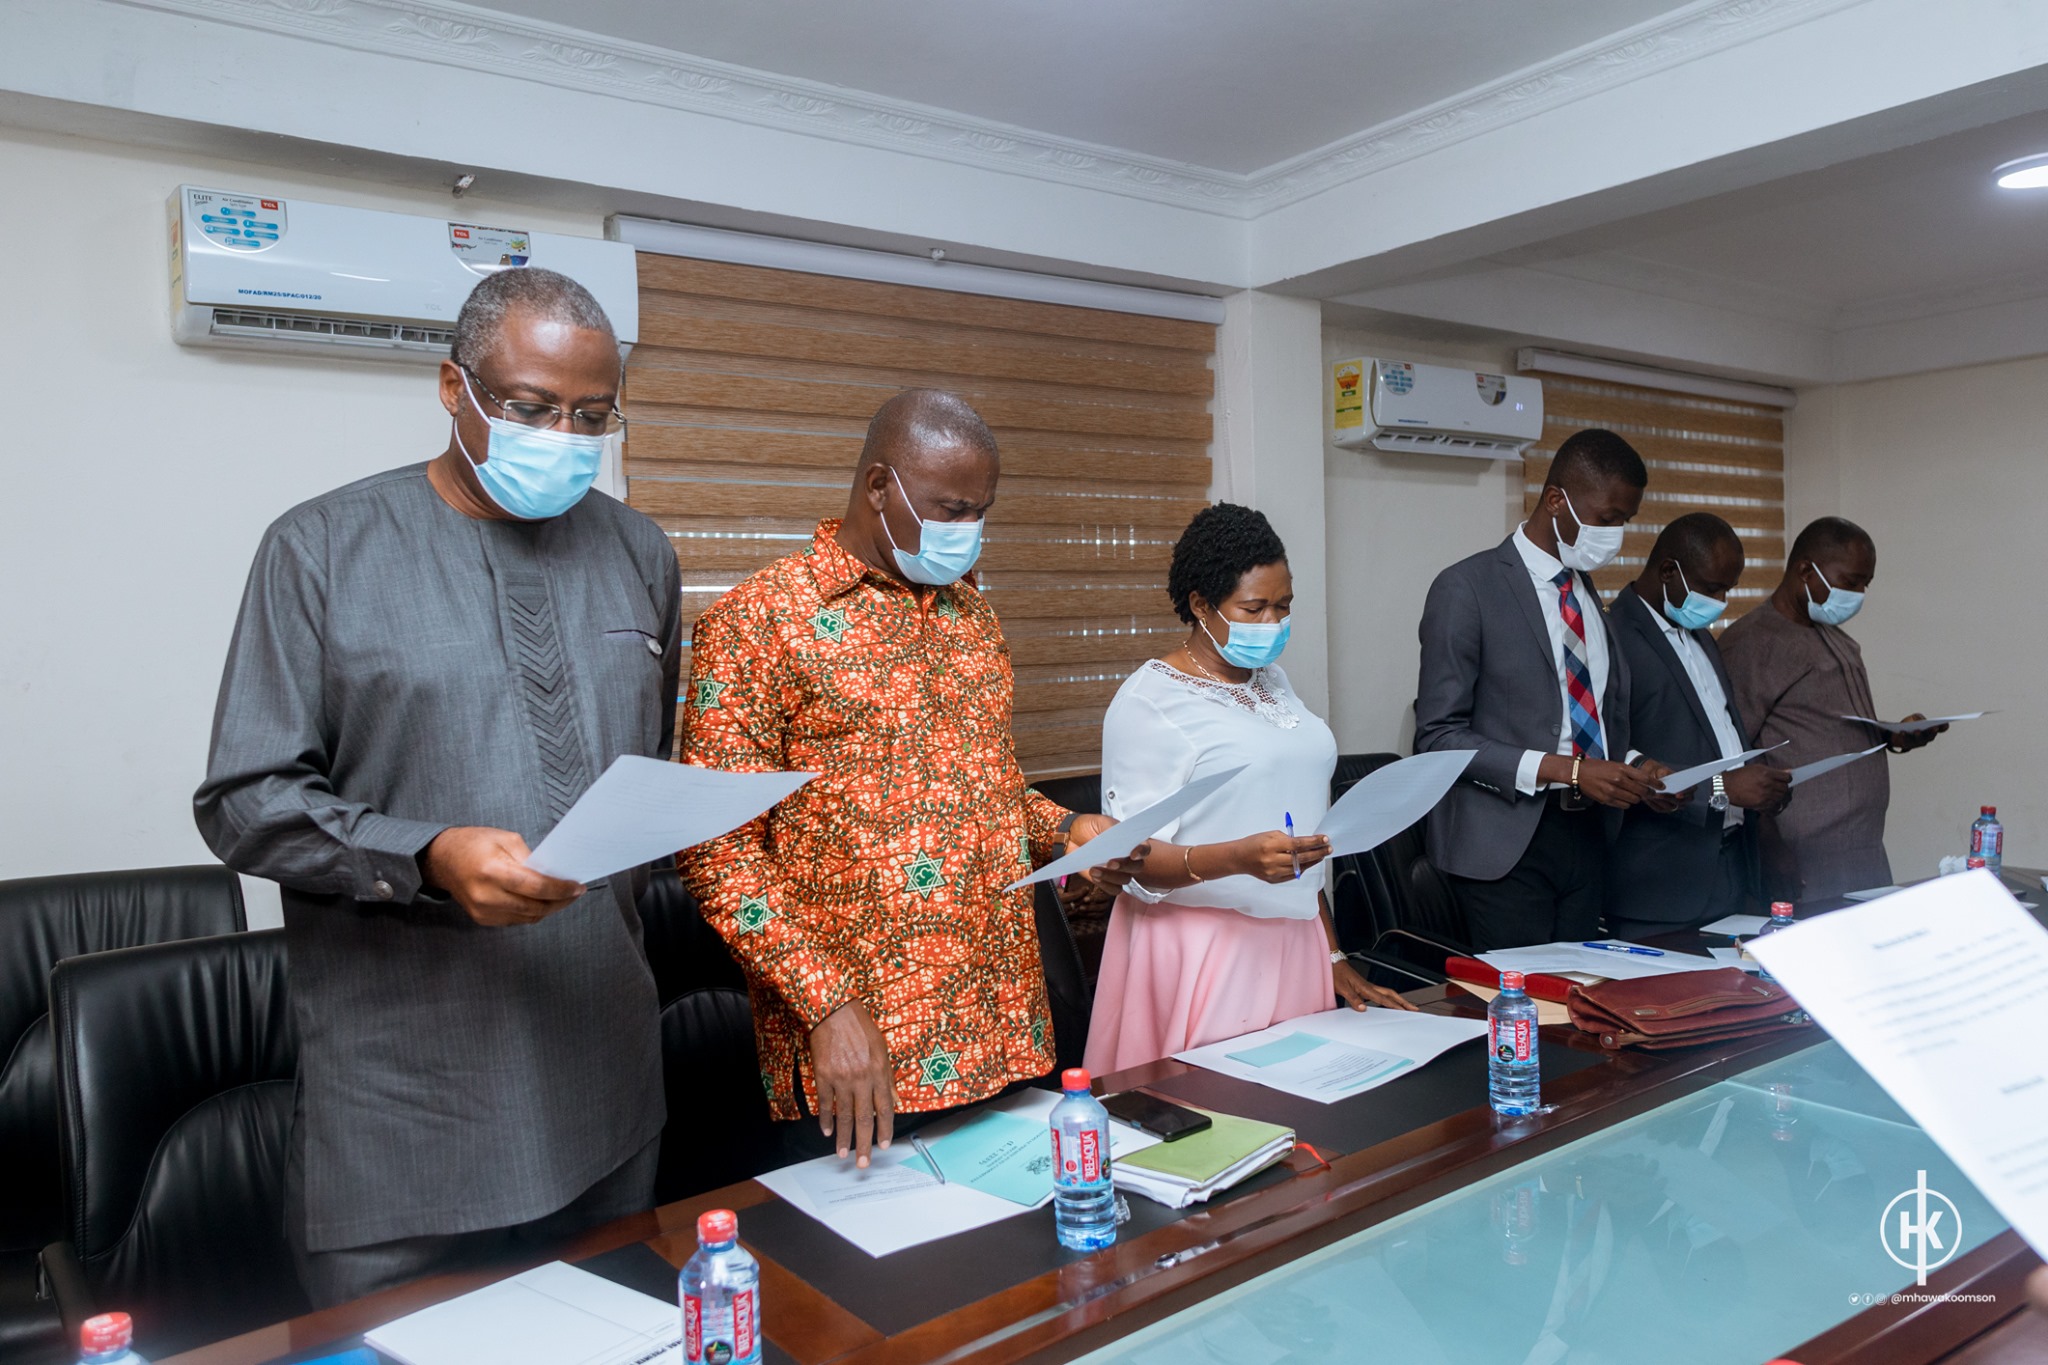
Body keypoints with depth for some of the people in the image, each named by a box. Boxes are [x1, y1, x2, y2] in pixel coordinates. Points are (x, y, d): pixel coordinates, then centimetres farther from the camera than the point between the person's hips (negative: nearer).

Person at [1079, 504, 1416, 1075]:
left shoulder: (1271, 680, 13)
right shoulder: (1149, 701, -11)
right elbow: (1132, 862, -15)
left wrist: (1332, 956, 18)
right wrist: (1239, 858, -31)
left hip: (1294, 945, 7)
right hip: (1203, 956, -7)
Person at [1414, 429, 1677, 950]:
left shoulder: (1588, 591, 14)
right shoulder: (1467, 589, -10)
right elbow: (1439, 735, -14)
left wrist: (1631, 768, 1)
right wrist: (1566, 770, -19)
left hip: (1587, 835, 7)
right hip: (1504, 843, -7)